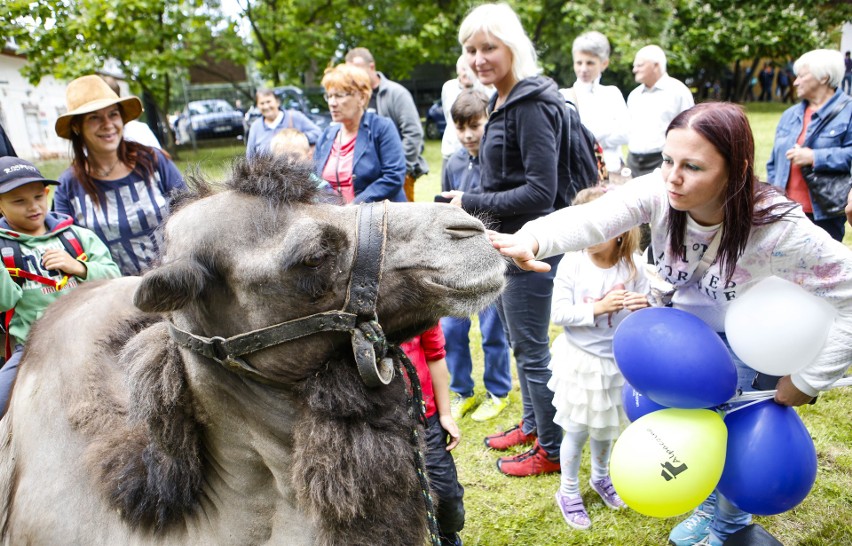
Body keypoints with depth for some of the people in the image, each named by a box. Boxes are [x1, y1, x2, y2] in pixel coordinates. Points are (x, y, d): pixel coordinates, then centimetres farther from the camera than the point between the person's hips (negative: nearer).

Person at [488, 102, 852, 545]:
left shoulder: (778, 227, -37)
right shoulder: (660, 192, -30)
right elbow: (591, 218, -47)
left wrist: (809, 380, -23)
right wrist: (532, 240, -68)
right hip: (688, 322, 4)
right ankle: (710, 507, 46)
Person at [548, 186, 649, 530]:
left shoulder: (632, 269, -11)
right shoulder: (572, 264, -15)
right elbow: (558, 314, -17)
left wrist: (642, 310, -27)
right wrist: (599, 308, -27)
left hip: (616, 362, 2)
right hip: (578, 361, -2)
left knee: (605, 428, 21)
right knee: (576, 430, 9)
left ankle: (600, 477, 47)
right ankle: (568, 491, 30)